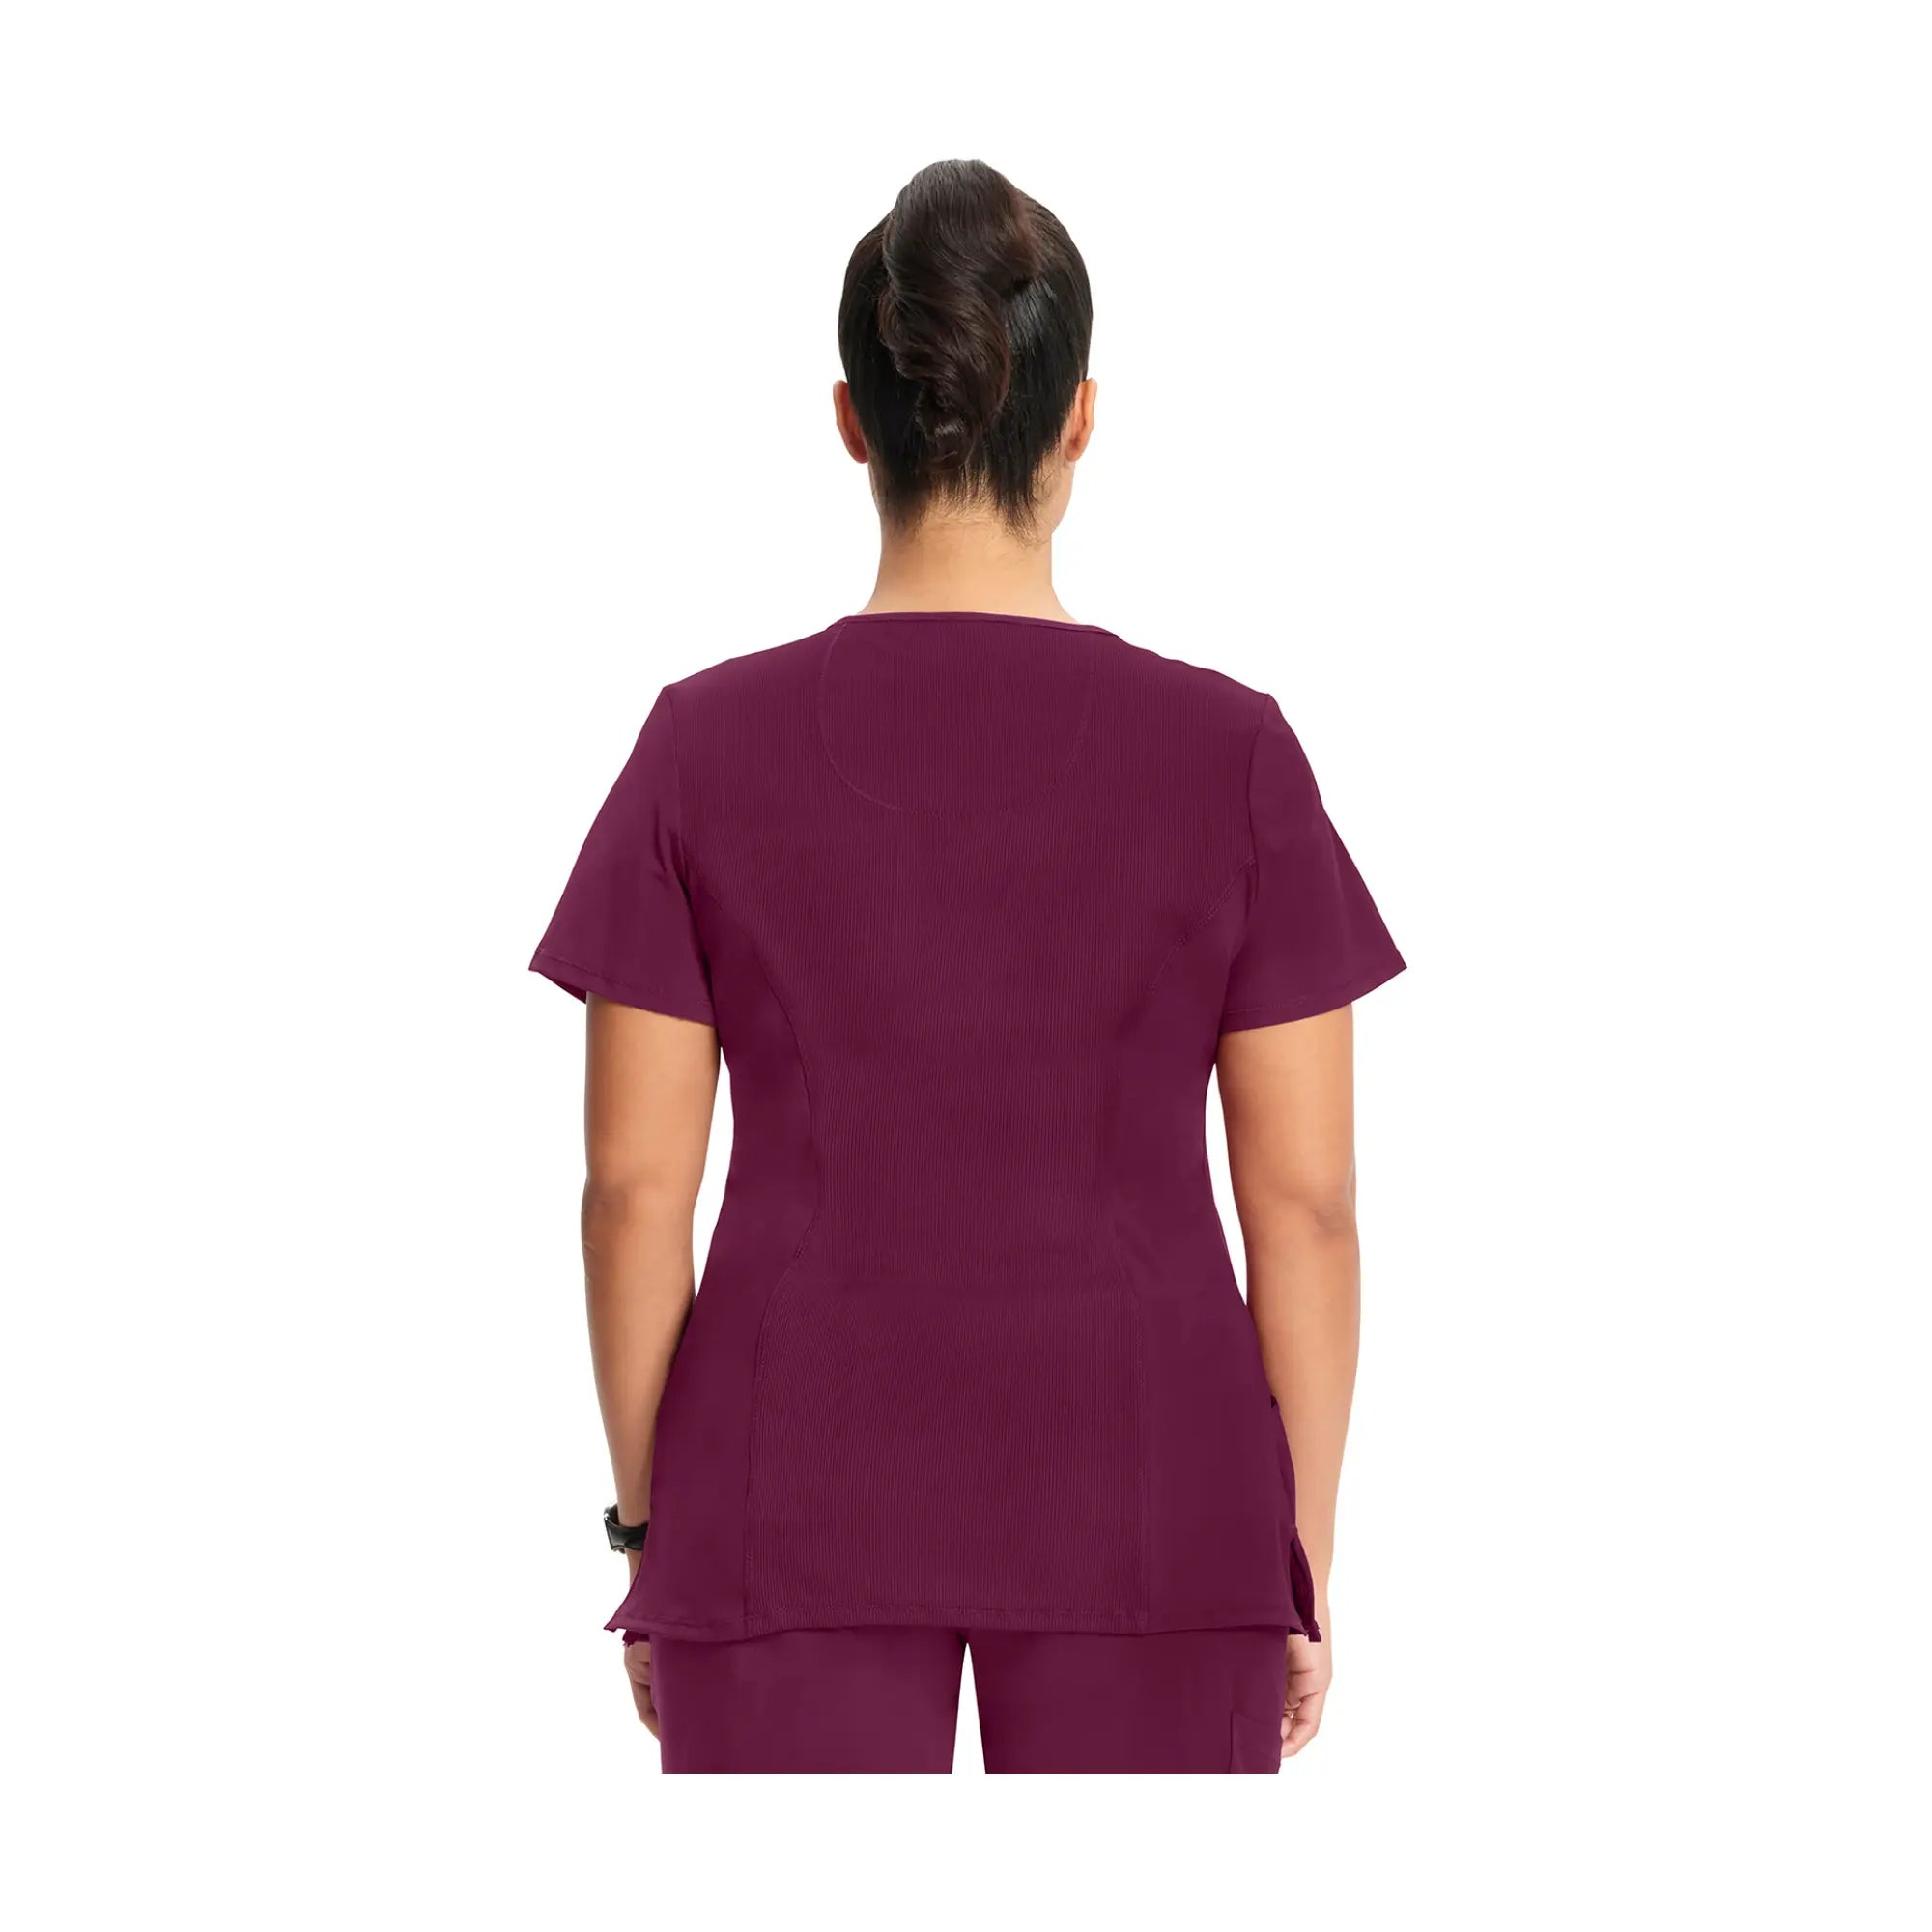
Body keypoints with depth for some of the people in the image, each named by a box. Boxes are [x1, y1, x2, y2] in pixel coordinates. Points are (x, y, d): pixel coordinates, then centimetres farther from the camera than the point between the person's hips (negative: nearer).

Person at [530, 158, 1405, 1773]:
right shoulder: (1227, 751, -5)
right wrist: (1303, 1554, 6)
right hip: (1146, 1509, 0)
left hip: (800, 1505, 0)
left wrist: (646, 1523, 8)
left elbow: (637, 1187, -3)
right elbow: (1304, 1197, -3)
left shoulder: (708, 746, -4)